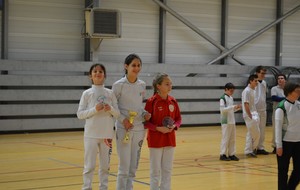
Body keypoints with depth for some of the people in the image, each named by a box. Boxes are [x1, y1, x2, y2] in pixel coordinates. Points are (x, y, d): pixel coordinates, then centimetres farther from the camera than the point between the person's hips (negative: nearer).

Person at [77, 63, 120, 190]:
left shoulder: (110, 93, 4)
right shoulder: (87, 93, -1)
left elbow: (117, 114, 5)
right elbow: (80, 114, -4)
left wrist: (111, 109, -16)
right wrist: (94, 109, -17)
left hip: (107, 134, 2)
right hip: (91, 134, -2)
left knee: (105, 165, 10)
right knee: (90, 165, 0)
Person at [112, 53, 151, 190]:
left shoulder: (142, 85, 6)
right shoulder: (118, 85, -8)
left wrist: (145, 113, -2)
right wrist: (123, 119, -16)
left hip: (139, 128, 5)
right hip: (124, 128, -5)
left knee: (134, 165, 10)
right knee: (124, 166, -4)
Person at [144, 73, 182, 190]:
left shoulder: (173, 101, 3)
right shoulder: (151, 101, -10)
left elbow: (178, 118, 11)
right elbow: (145, 121, -9)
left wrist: (174, 126, -10)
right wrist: (158, 128, -20)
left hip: (170, 140, 5)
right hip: (155, 140, -4)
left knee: (167, 169, 10)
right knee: (155, 170, 4)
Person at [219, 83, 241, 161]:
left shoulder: (231, 98, 14)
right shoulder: (223, 98, -10)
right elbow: (222, 109, -20)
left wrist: (237, 108, 2)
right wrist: (233, 107, -23)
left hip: (232, 121, 8)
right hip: (226, 121, -8)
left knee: (232, 139, 8)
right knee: (225, 138, -4)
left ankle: (231, 154, 14)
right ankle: (223, 154, 2)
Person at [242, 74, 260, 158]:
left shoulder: (253, 90, 13)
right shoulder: (247, 91, -15)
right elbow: (246, 104, -19)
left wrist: (255, 115, 14)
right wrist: (250, 116, -19)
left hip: (254, 114, 9)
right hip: (249, 115, -9)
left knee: (250, 134, 10)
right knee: (256, 134, -7)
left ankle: (249, 151, 15)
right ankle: (252, 149, 6)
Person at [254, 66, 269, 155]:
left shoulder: (264, 83, 10)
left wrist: (265, 105, 17)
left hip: (263, 109, 7)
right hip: (255, 110, -7)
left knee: (262, 130, 10)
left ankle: (260, 147, 17)